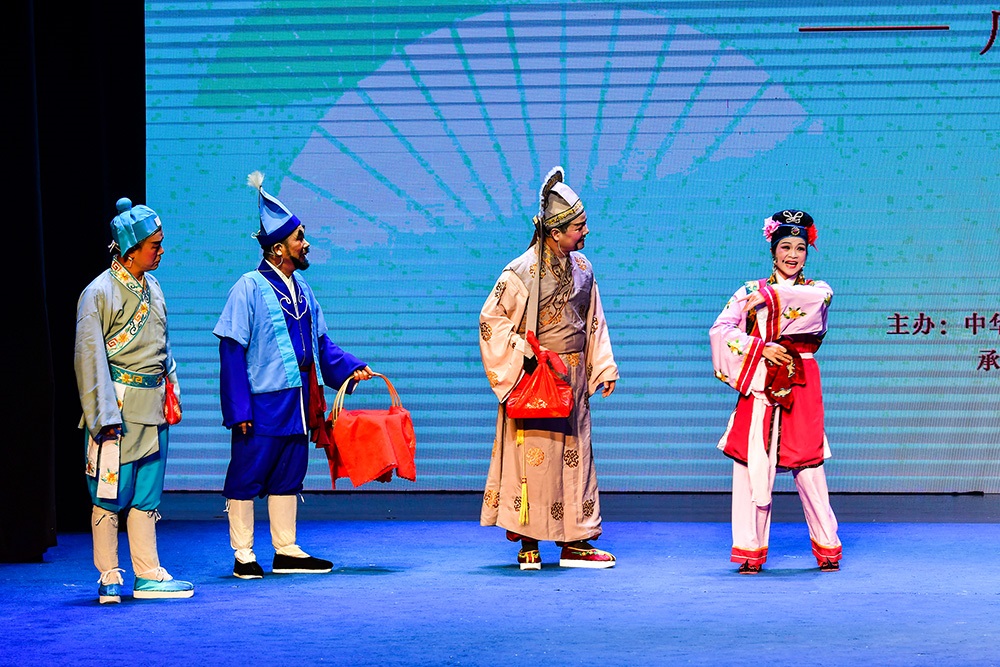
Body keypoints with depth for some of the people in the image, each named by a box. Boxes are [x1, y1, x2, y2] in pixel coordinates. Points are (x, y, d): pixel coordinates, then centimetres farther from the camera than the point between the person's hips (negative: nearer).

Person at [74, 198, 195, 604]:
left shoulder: (151, 288, 12)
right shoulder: (99, 293, -9)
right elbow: (90, 357, -11)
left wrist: (171, 391, 14)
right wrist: (104, 417, -14)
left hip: (152, 404, 7)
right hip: (119, 405, -7)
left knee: (147, 494, 8)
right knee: (110, 493, -3)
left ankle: (148, 576, 12)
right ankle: (109, 580, 3)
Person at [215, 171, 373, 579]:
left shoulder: (300, 286, 10)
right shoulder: (249, 288, -11)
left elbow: (319, 342, 18)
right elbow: (232, 350, -13)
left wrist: (349, 367, 3)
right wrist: (238, 410, -17)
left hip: (297, 404, 7)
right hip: (262, 405, -7)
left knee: (288, 476, 13)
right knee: (247, 477, 1)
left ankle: (286, 552, 21)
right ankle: (244, 556, 9)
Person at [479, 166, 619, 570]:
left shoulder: (582, 267, 7)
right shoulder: (522, 272, -12)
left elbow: (594, 322, 15)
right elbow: (491, 320, -8)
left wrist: (604, 367, 10)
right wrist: (523, 355, -15)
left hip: (573, 378, 6)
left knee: (576, 454, 7)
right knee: (533, 454, -5)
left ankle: (573, 541, 12)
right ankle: (528, 543, 2)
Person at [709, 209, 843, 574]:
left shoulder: (818, 290, 11)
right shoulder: (750, 291, 10)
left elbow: (815, 299, -15)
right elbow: (720, 329, -2)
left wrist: (767, 295, -14)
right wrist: (760, 349, -12)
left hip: (802, 390, 0)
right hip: (759, 387, 0)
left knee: (809, 468, -2)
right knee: (752, 465, -5)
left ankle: (827, 549, 9)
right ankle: (750, 551, 2)